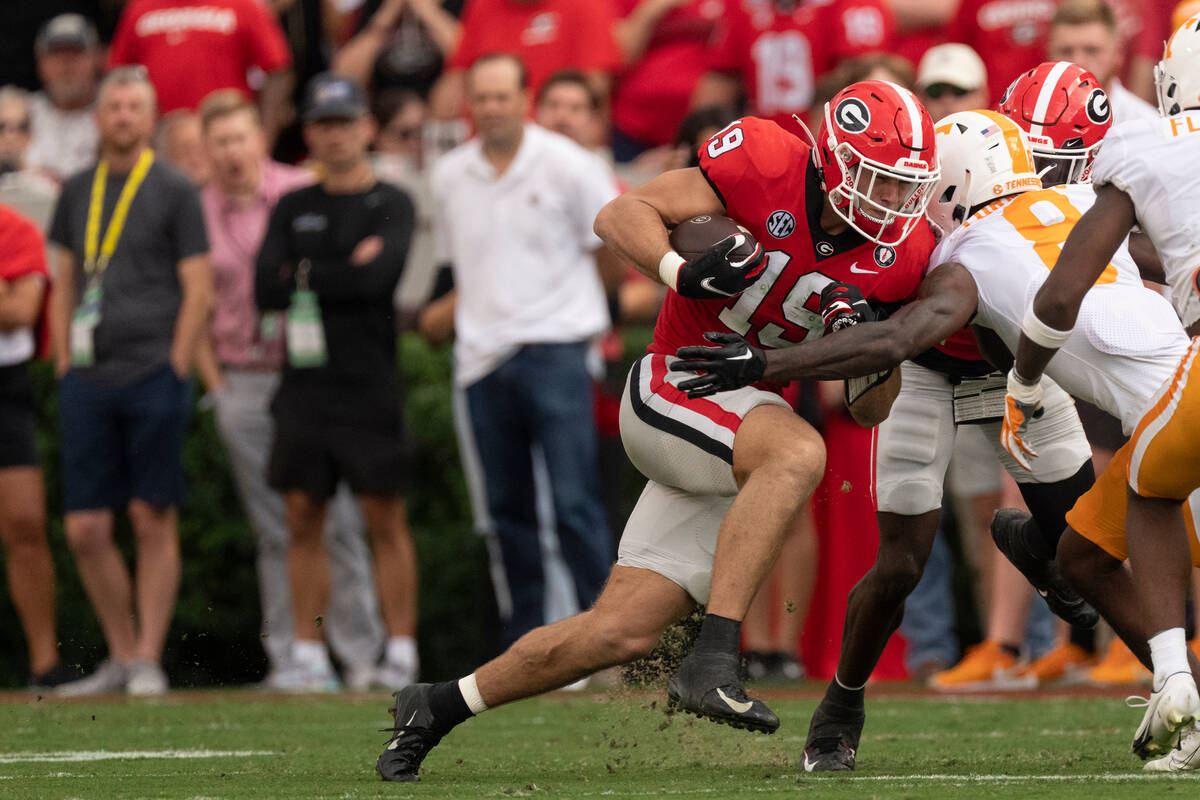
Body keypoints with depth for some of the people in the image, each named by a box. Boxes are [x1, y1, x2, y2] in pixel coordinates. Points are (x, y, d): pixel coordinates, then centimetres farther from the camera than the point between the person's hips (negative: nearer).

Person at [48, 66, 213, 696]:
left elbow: (198, 290, -2)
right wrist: (64, 360, 10)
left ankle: (148, 659, 2)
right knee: (85, 529, 2)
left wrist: (175, 368, -8)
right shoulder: (78, 192, 14)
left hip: (152, 377, -5)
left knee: (153, 520, -2)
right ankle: (120, 655, 14)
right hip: (88, 381, 5)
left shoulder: (173, 191, 0)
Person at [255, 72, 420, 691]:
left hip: (369, 386, -4)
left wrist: (305, 274, -3)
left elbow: (376, 279, -15)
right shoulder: (293, 209, 15)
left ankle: (401, 652, -2)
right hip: (304, 384, 4)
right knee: (303, 518, 3)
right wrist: (346, 272, -5)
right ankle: (308, 656, 6)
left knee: (384, 519, -5)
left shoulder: (391, 205, 2)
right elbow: (265, 291, 3)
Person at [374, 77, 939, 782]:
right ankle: (713, 662, -35)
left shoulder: (900, 254, -3)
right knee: (797, 453, -36)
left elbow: (868, 409, 4)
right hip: (673, 389, -5)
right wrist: (682, 271, -27)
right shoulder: (766, 162, -15)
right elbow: (621, 215, -9)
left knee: (622, 633, 1)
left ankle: (439, 707, 22)